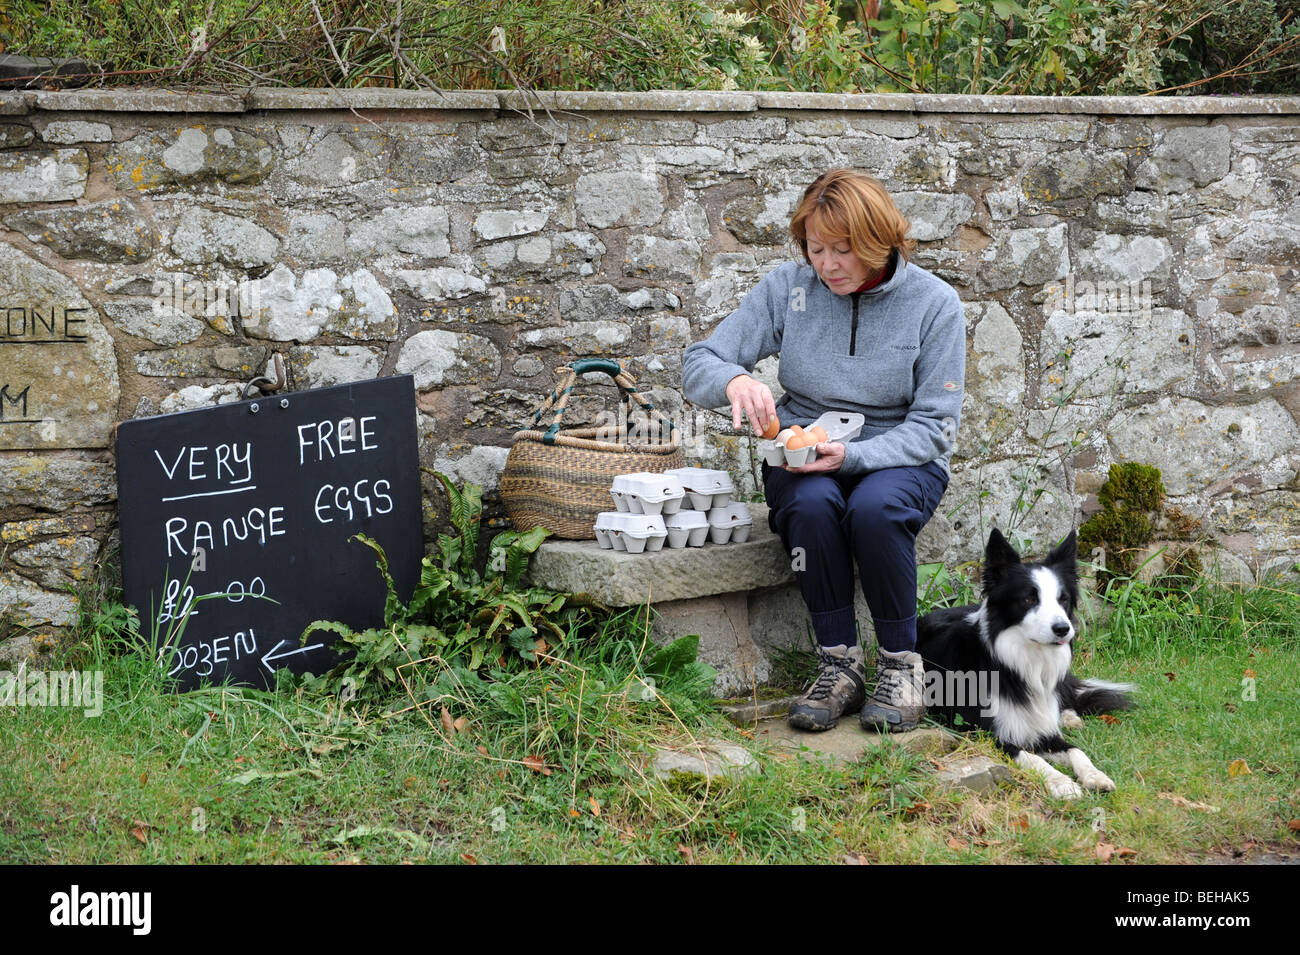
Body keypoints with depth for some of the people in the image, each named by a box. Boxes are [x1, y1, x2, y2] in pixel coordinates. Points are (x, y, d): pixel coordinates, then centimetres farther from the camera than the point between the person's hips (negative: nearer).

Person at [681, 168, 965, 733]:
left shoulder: (933, 303, -8)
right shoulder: (787, 288, -3)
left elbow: (933, 426, -9)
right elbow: (697, 365, -3)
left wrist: (852, 454, -26)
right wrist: (734, 380, -28)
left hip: (898, 458, -1)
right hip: (804, 457, 2)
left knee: (875, 508, -36)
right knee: (811, 505, -34)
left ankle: (901, 666, -17)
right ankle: (839, 664, -19)